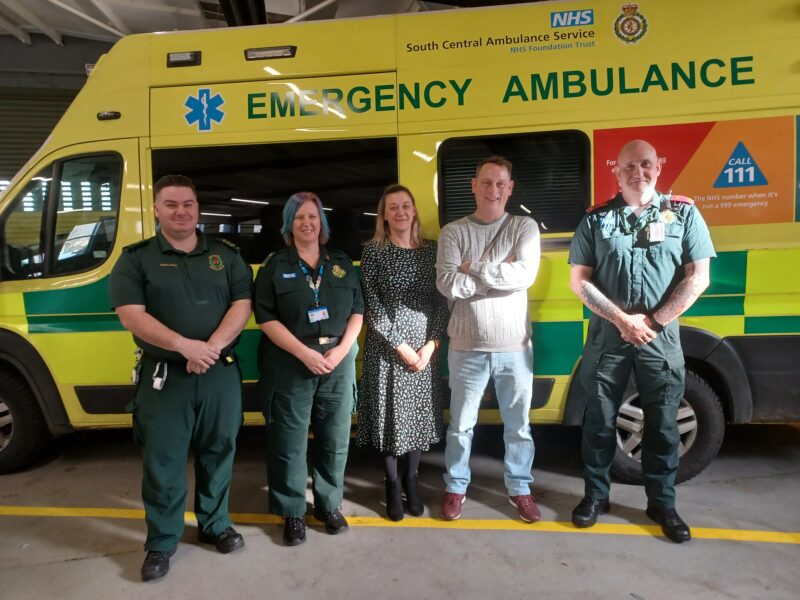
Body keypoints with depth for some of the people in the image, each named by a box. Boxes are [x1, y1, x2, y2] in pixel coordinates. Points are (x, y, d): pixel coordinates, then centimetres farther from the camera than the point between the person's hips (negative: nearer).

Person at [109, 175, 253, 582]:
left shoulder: (226, 255, 7)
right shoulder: (135, 258, 1)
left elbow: (242, 306, -1)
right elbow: (131, 315, -10)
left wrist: (212, 347, -16)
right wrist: (185, 345, -21)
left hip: (221, 373, 2)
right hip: (163, 376, -2)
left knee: (218, 453, 14)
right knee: (162, 461, 7)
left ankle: (215, 525, 33)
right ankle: (161, 542, 25)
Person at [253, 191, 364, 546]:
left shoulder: (342, 263, 10)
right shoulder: (275, 265, 0)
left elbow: (357, 310, 9)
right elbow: (266, 317, -6)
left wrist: (342, 348, -7)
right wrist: (305, 353, -15)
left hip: (338, 361, 3)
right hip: (290, 363, -3)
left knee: (335, 437, 11)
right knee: (290, 441, 4)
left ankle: (329, 505, 29)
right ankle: (292, 513, 21)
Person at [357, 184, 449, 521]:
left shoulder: (431, 250, 7)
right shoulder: (374, 252, -2)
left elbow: (441, 301, 5)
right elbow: (372, 306, -7)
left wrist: (431, 343, -7)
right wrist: (400, 346, -12)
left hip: (425, 348, 3)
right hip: (386, 348, -2)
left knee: (420, 415, 9)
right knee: (389, 415, 4)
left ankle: (411, 479, 30)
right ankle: (392, 484, 23)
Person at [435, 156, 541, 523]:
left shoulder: (525, 227, 1)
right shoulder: (453, 232, 0)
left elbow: (526, 275, -16)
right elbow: (447, 284, -14)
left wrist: (475, 268, -14)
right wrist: (500, 273, -14)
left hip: (514, 346, 1)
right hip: (467, 347, 0)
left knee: (517, 424, 15)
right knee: (461, 424, 14)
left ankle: (519, 488, 34)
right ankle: (455, 487, 33)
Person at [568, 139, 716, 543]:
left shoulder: (684, 213, 3)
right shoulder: (596, 219, 3)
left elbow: (698, 278, -2)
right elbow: (579, 280, -1)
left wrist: (653, 322, -9)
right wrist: (622, 319, -10)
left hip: (661, 338, 0)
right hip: (607, 336, 0)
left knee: (662, 425, 10)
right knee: (599, 421, 9)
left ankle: (662, 503, 27)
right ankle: (596, 495, 26)